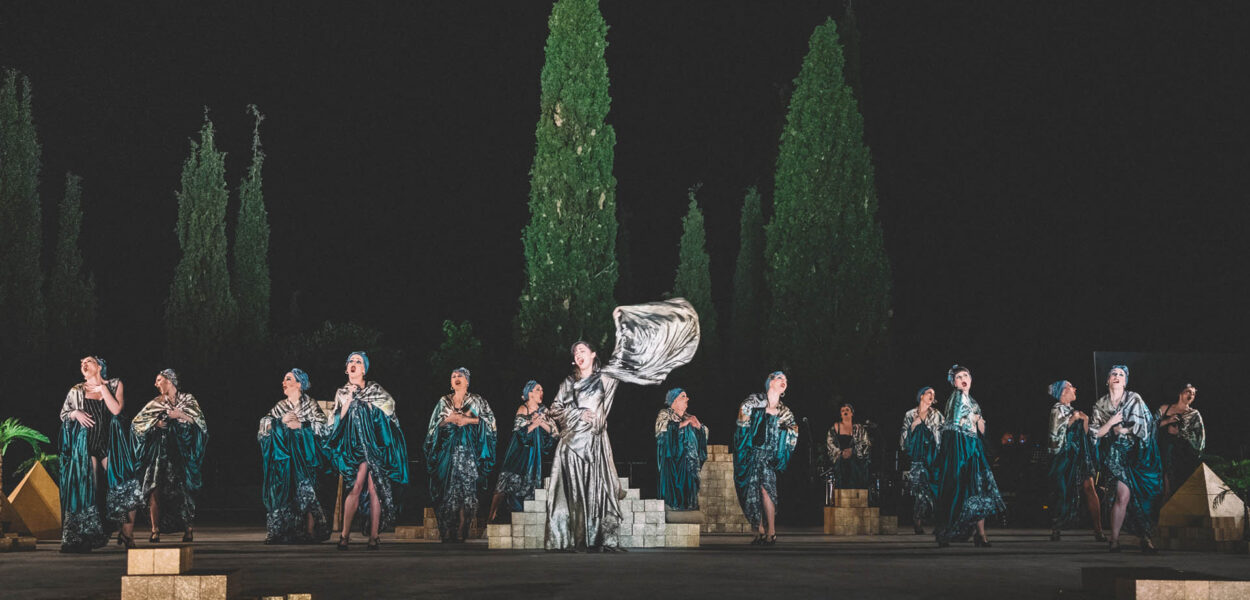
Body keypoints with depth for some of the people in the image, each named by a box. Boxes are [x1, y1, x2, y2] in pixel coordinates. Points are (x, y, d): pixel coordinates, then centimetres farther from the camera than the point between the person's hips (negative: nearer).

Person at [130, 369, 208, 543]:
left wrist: (181, 414, -13)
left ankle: (188, 529, 1)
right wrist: (155, 423, -6)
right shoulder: (155, 403, 12)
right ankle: (155, 530, -10)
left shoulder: (188, 400, 7)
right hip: (160, 450, 2)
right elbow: (136, 423, 9)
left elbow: (200, 422, 0)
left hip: (181, 449, -2)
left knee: (183, 489, -8)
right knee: (156, 489, -11)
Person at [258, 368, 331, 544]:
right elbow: (264, 425, 9)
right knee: (283, 493, -6)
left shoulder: (310, 404, 6)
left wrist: (301, 425, -10)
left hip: (304, 455, -4)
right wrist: (281, 422, -7)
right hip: (284, 456, 4)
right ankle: (284, 532, -5)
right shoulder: (280, 406, 17)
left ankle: (310, 531, -11)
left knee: (305, 489, -13)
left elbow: (324, 427, -3)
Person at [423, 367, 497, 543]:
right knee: (447, 488, -6)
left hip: (469, 448, -1)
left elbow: (490, 419, 3)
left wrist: (469, 420, -7)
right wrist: (449, 419, -6)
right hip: (448, 448, 1)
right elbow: (434, 425, 12)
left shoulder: (476, 401, 10)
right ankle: (447, 530, -6)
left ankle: (461, 530, -9)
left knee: (466, 487, -9)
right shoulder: (443, 402, 15)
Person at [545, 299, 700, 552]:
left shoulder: (605, 377, 11)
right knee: (571, 490, -6)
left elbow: (623, 358, 4)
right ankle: (569, 540, -9)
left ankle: (600, 541, -11)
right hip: (572, 441, 1)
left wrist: (620, 324, 2)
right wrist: (577, 414, -2)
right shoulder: (569, 382, 16)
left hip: (595, 441, -1)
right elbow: (555, 409, 13)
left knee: (598, 489, -8)